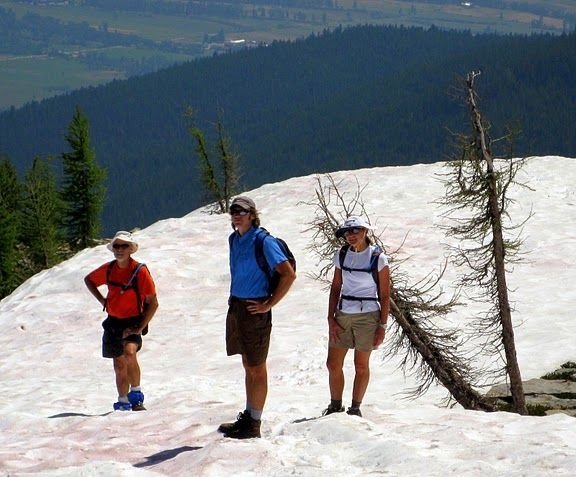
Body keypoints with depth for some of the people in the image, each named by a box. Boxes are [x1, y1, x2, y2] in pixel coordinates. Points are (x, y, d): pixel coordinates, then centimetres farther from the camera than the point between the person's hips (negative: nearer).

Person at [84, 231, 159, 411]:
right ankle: (123, 402, 22)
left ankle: (136, 392, -11)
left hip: (133, 322, -4)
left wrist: (140, 328, -15)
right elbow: (88, 280, 21)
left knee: (129, 352, -29)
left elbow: (153, 303, -11)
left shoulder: (140, 271, -14)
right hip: (113, 323, 4)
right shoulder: (108, 269, -1)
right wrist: (101, 299, 7)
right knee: (119, 365, 7)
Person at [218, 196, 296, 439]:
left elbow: (289, 274, -18)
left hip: (254, 310, -8)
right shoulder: (234, 239, 11)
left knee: (257, 368, -1)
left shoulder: (263, 242, -15)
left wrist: (269, 304, -16)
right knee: (248, 365, 16)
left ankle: (254, 425, 3)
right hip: (237, 307, 8)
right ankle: (247, 417, 23)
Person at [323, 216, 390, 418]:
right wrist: (331, 319, 1)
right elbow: (335, 288, 8)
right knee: (333, 364, 3)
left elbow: (384, 296, -4)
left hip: (367, 316, -4)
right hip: (343, 315, 4)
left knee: (361, 365, 5)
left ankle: (355, 407, 17)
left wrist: (382, 326, -7)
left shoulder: (378, 258, -7)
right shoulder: (341, 255, 4)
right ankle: (335, 406, 17)